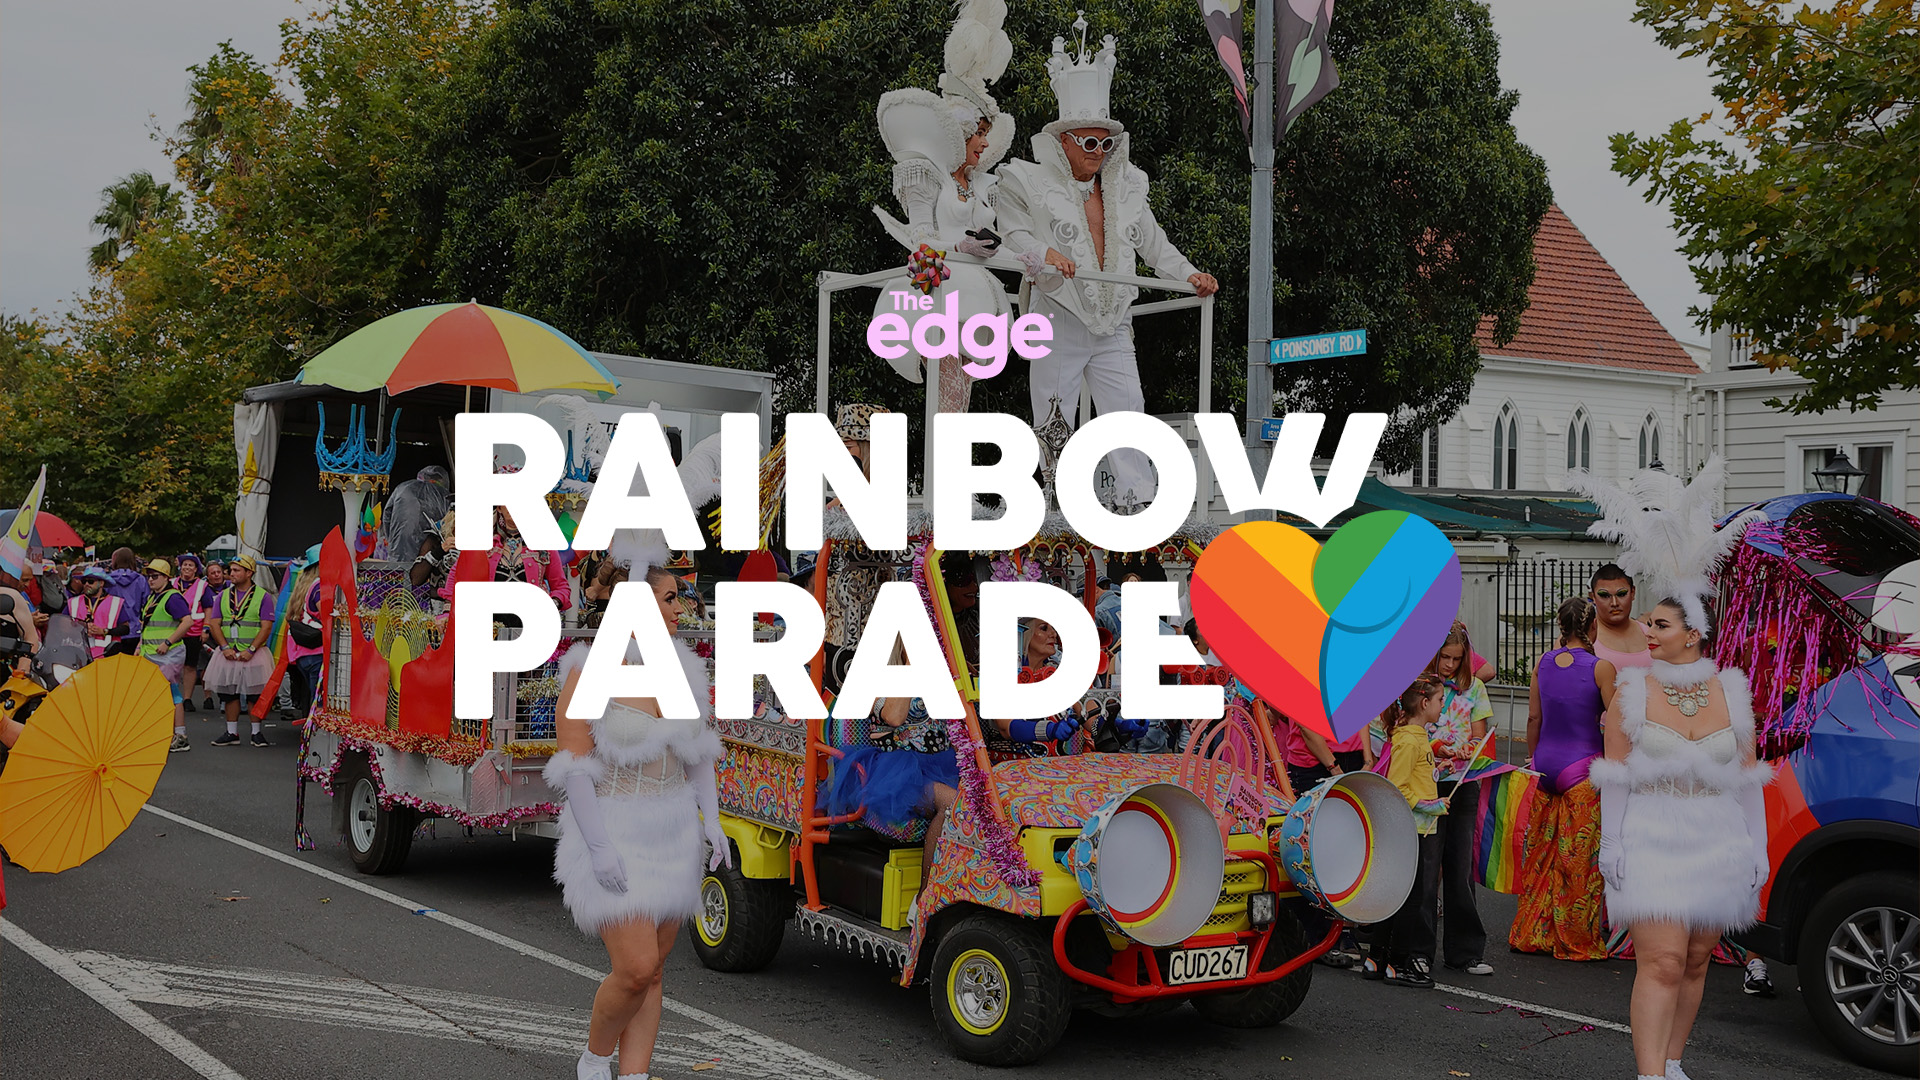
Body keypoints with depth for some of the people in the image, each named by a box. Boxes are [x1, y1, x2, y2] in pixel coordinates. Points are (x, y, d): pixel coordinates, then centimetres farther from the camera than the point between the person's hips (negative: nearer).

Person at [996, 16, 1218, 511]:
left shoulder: (1125, 186, 14)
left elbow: (1152, 242, 19)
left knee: (1128, 410, -4)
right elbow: (1014, 234, -1)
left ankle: (1137, 501, -4)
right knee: (1056, 420, -1)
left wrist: (1188, 274, 6)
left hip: (1112, 322, 4)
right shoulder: (1029, 182, 1)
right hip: (1057, 319, -4)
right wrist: (1045, 252, -21)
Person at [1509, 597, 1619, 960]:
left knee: (1541, 851, 13)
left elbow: (1533, 718, 8)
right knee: (1580, 858, 4)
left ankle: (1532, 933, 21)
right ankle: (1577, 941, 11)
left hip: (1544, 763, 5)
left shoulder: (1543, 663, 3)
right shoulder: (1601, 668, -10)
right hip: (1583, 765, -5)